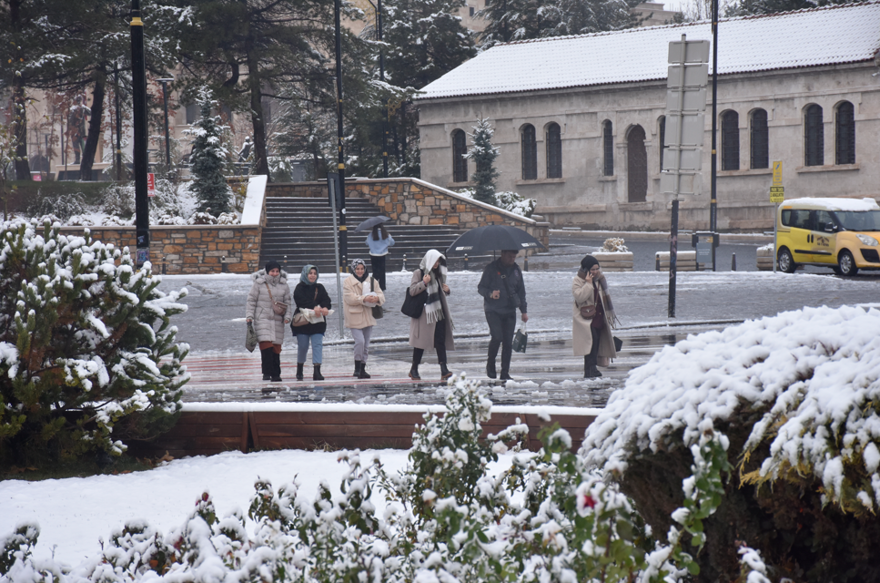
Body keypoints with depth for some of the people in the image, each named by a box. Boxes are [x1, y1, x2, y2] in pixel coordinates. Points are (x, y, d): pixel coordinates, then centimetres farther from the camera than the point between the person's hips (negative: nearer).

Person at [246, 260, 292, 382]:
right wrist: (249, 316, -2)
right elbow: (251, 300, 4)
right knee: (266, 345, -16)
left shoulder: (283, 285, 9)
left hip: (277, 320, 3)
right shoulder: (259, 284, 1)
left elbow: (288, 302, 12)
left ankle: (276, 374, 9)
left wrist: (288, 316, -1)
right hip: (262, 319, -3)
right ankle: (267, 372, -12)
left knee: (276, 348, 3)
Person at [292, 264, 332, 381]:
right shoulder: (300, 288, 1)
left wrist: (325, 308, -26)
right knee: (302, 346, 2)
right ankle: (299, 370, 20)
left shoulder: (320, 288, 13)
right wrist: (314, 307, -34)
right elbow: (301, 300, -18)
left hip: (317, 322, 3)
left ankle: (317, 372, -16)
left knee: (318, 344, -10)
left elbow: (326, 299, -2)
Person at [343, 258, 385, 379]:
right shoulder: (348, 282, -2)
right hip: (354, 317, -5)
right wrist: (364, 299, -25)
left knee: (366, 344, 8)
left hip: (368, 317, 5)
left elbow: (381, 295, 3)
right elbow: (349, 298, -14)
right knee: (360, 341, -17)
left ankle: (363, 369, 16)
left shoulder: (371, 281, 10)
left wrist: (377, 298, -21)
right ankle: (357, 368, -4)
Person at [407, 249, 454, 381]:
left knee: (440, 340, -6)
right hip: (423, 312, -6)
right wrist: (423, 283, -25)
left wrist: (446, 290, 6)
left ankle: (443, 370, -13)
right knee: (421, 341, 0)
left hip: (438, 312, 6)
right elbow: (412, 291, -11)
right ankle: (414, 370, 12)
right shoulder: (418, 273, -3)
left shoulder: (437, 273, 17)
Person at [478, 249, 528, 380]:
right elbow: (481, 288, -1)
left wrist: (524, 311, 16)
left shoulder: (515, 269, 11)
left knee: (508, 342, -1)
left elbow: (521, 291, 20)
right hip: (493, 310, -4)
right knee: (497, 337, -18)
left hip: (510, 311, 4)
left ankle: (505, 373, 6)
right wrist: (490, 294, -22)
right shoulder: (491, 269, -2)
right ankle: (490, 364, 6)